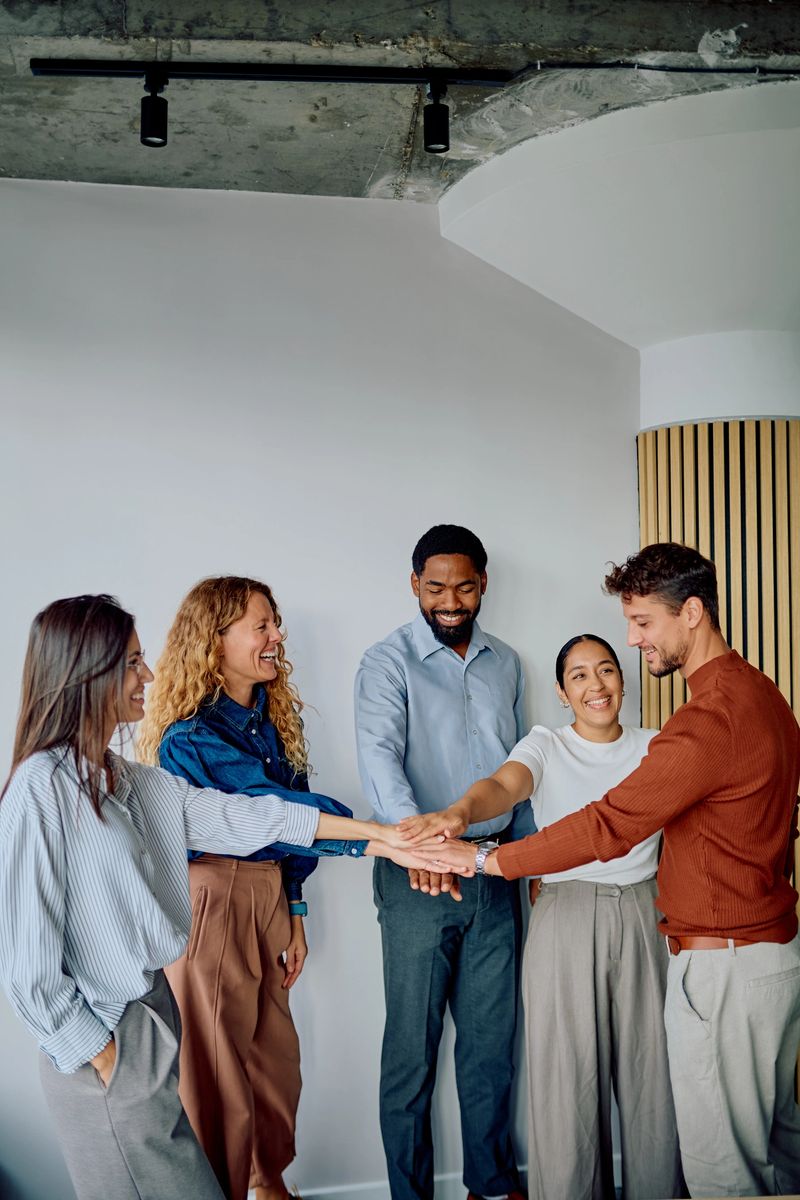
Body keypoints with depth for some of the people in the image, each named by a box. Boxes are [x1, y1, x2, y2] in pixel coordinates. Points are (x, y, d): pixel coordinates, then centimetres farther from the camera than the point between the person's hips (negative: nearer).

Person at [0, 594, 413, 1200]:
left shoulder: (126, 780, 6)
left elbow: (233, 814, 7)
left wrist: (370, 830, 7)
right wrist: (96, 1054, -11)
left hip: (148, 1009, 8)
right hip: (106, 1042, -8)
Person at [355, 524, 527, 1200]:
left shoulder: (505, 663, 10)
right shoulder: (388, 662, -7)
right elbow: (378, 752, -24)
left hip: (495, 871, 5)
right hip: (419, 875, -5)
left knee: (492, 1037, 15)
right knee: (413, 1044, 4)